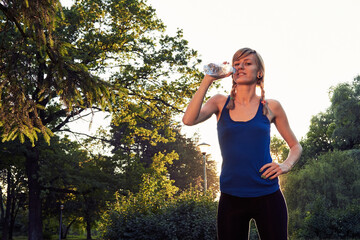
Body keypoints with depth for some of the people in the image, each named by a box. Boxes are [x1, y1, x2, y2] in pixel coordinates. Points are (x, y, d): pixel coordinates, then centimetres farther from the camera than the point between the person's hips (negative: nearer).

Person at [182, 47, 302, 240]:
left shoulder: (270, 107, 4)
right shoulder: (220, 103, 6)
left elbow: (295, 146, 14)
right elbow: (188, 120, -12)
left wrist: (286, 165, -7)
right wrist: (208, 80, -13)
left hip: (267, 197, 0)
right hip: (231, 198, 1)